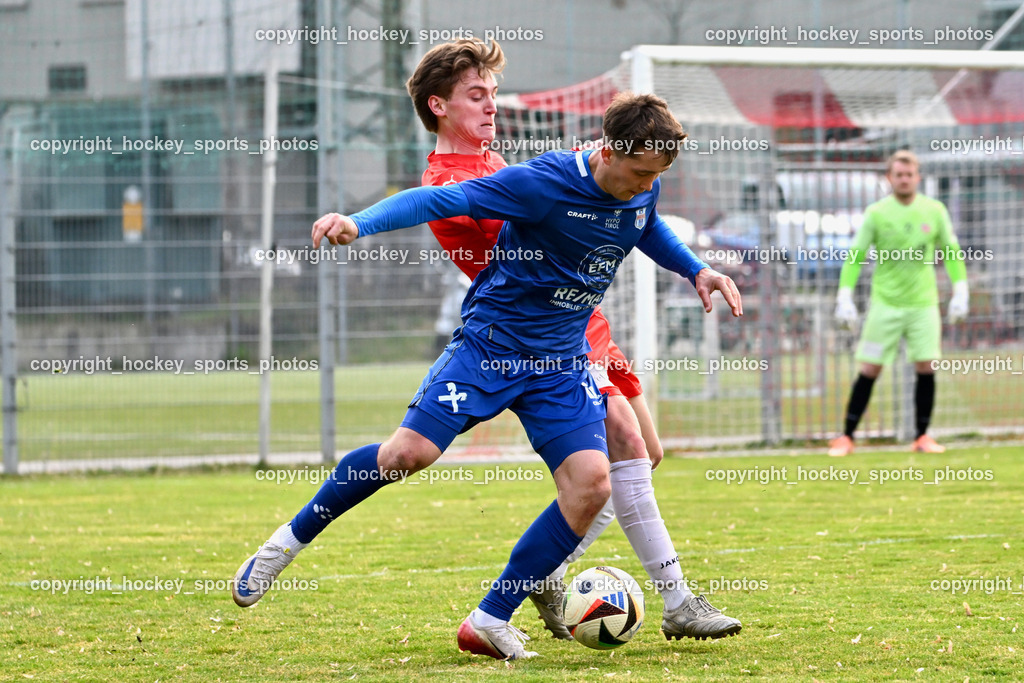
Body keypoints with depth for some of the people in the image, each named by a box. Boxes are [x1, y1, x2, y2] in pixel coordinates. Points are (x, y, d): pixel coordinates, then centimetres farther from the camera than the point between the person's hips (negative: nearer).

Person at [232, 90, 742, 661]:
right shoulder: (544, 182, -20)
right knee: (410, 452, -18)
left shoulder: (643, 190, 1)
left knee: (592, 483, -15)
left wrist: (696, 270, 17)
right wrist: (359, 224, -38)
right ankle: (292, 539, 8)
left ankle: (491, 622, -6)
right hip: (492, 341, -5)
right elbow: (443, 200, -24)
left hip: (563, 360, 5)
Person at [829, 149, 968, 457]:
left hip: (923, 303, 2)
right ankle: (847, 437, 4)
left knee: (926, 367, -3)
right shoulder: (876, 213, -5)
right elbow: (854, 256, -2)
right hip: (885, 302, -2)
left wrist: (960, 290, 1)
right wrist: (845, 296, -10)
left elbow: (951, 252, 9)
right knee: (869, 370, -2)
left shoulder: (934, 211, 0)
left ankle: (922, 437, 8)